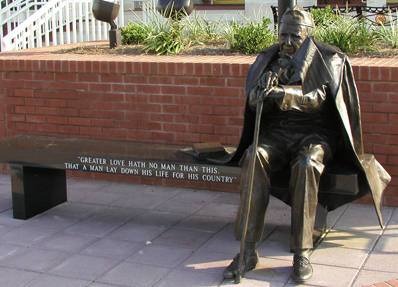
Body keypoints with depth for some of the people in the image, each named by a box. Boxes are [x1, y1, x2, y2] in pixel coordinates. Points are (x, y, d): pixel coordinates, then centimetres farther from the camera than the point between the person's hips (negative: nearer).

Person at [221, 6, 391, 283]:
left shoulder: (329, 60, 0)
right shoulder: (268, 59, 11)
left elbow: (317, 99, -18)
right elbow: (254, 103, 1)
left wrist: (281, 93, -35)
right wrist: (265, 86, -22)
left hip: (315, 132, -2)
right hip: (278, 132, 3)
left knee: (306, 164, -37)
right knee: (254, 157, -31)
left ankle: (302, 253, -29)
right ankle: (248, 250, -30)